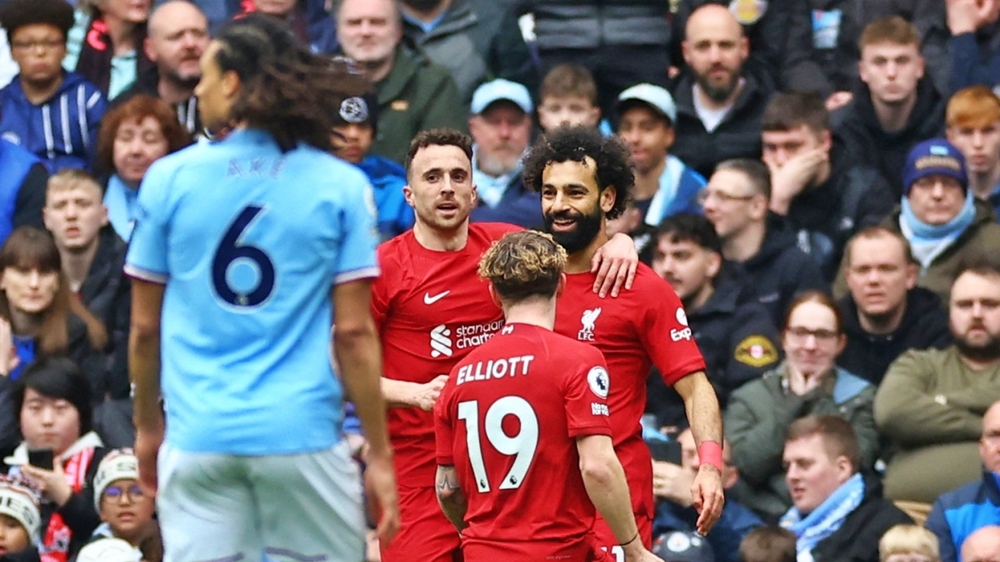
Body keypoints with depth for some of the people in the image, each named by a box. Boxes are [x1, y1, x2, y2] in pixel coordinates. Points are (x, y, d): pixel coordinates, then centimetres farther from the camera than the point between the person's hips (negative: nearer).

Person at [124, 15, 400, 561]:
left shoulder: (168, 179, 2)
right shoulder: (341, 187, -1)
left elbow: (144, 327, 7)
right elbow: (354, 332, -4)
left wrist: (147, 425, 21)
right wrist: (380, 455, 2)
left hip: (198, 436, 1)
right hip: (302, 434, -1)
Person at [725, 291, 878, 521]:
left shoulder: (861, 397, 13)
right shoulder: (749, 398, 15)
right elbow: (745, 465, -2)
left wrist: (817, 400, 3)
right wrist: (793, 403, 2)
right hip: (762, 522, 1)